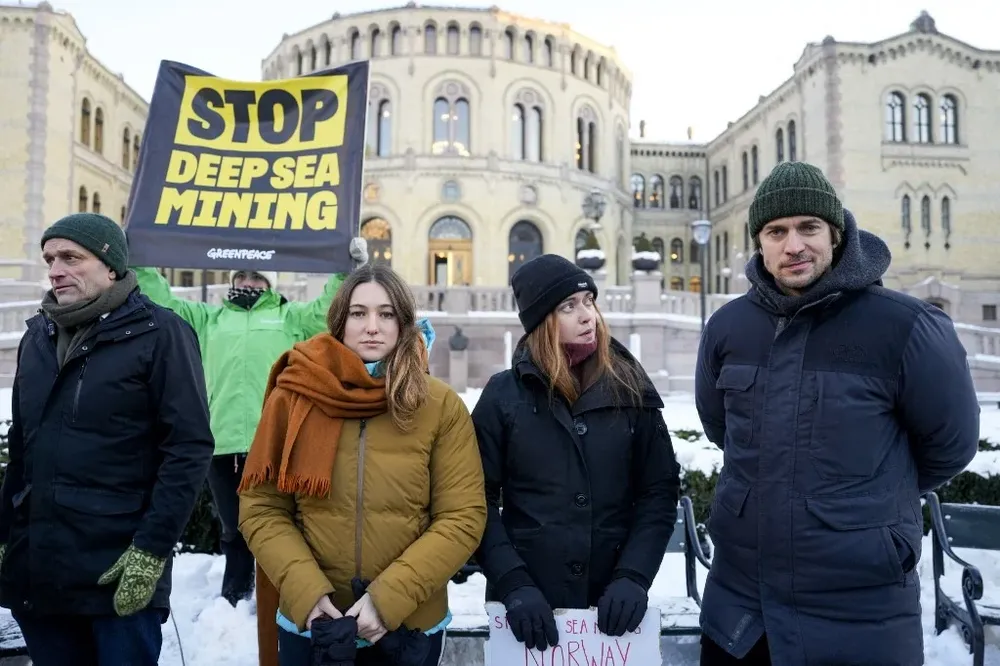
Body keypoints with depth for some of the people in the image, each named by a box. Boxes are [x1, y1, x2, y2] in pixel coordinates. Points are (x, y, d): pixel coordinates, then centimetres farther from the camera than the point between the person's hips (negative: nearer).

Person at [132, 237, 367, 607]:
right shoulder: (209, 318, 22)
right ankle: (233, 598, 33)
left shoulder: (290, 317, 15)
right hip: (222, 443, 3)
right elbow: (163, 301, 22)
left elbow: (328, 308, 3)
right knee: (234, 528, 16)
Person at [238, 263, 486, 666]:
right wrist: (305, 592, -15)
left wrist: (390, 598, -17)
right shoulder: (293, 397, -5)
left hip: (410, 628, 0)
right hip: (309, 623, 1)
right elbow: (261, 509, -2)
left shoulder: (441, 406, -7)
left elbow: (462, 518, -9)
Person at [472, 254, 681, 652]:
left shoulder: (630, 390, 1)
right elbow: (479, 501, -5)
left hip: (611, 603, 1)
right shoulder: (503, 395, -3)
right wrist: (514, 585, -15)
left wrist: (633, 577, -10)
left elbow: (659, 491, 1)